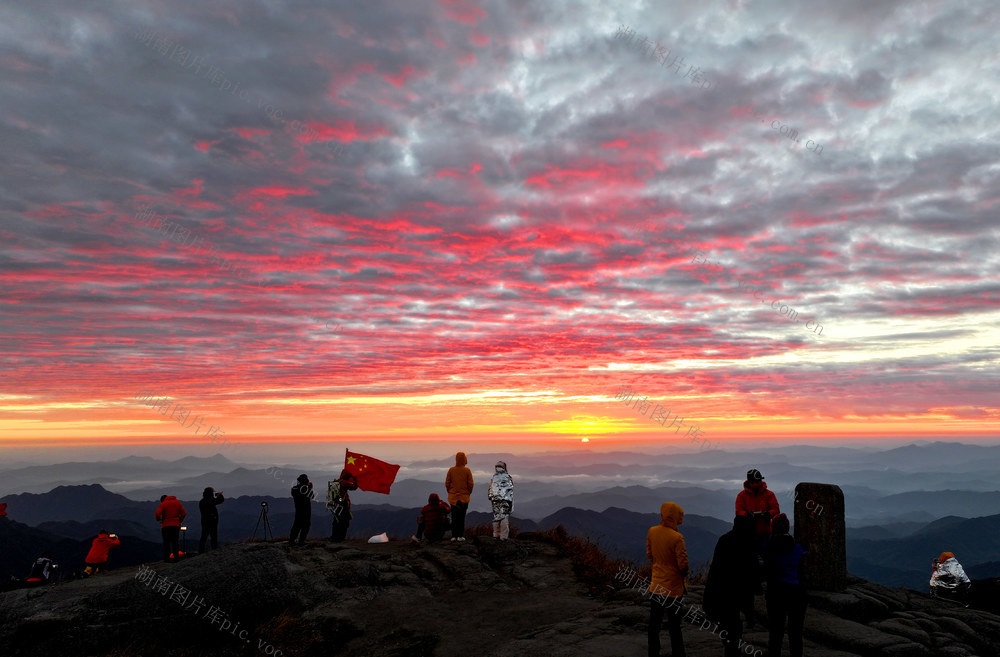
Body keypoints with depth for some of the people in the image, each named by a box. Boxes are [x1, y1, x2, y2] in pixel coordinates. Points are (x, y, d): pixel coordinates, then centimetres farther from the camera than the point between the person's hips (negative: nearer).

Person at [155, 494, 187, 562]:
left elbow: (158, 513, -13)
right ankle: (176, 557, 5)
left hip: (166, 525, -3)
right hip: (176, 525, 3)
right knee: (175, 541, 11)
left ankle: (167, 557, 1)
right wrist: (179, 521, 15)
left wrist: (158, 520, 6)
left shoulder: (163, 504, -1)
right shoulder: (177, 502, 12)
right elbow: (184, 513, 6)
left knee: (166, 542, 4)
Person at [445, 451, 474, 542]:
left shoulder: (451, 470, -3)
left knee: (454, 517, 6)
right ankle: (460, 535, 1)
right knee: (462, 517, 3)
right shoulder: (467, 470, -7)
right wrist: (468, 493, 8)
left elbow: (447, 483, -1)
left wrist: (450, 493, 12)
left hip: (453, 497, 1)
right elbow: (470, 484, -6)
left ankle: (454, 536, 4)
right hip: (464, 497, -1)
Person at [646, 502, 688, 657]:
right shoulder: (677, 538, -22)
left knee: (654, 622, 14)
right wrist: (684, 574, 2)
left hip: (656, 584, 5)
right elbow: (683, 564, -18)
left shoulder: (651, 532, -5)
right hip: (673, 586, -5)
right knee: (674, 623, 9)